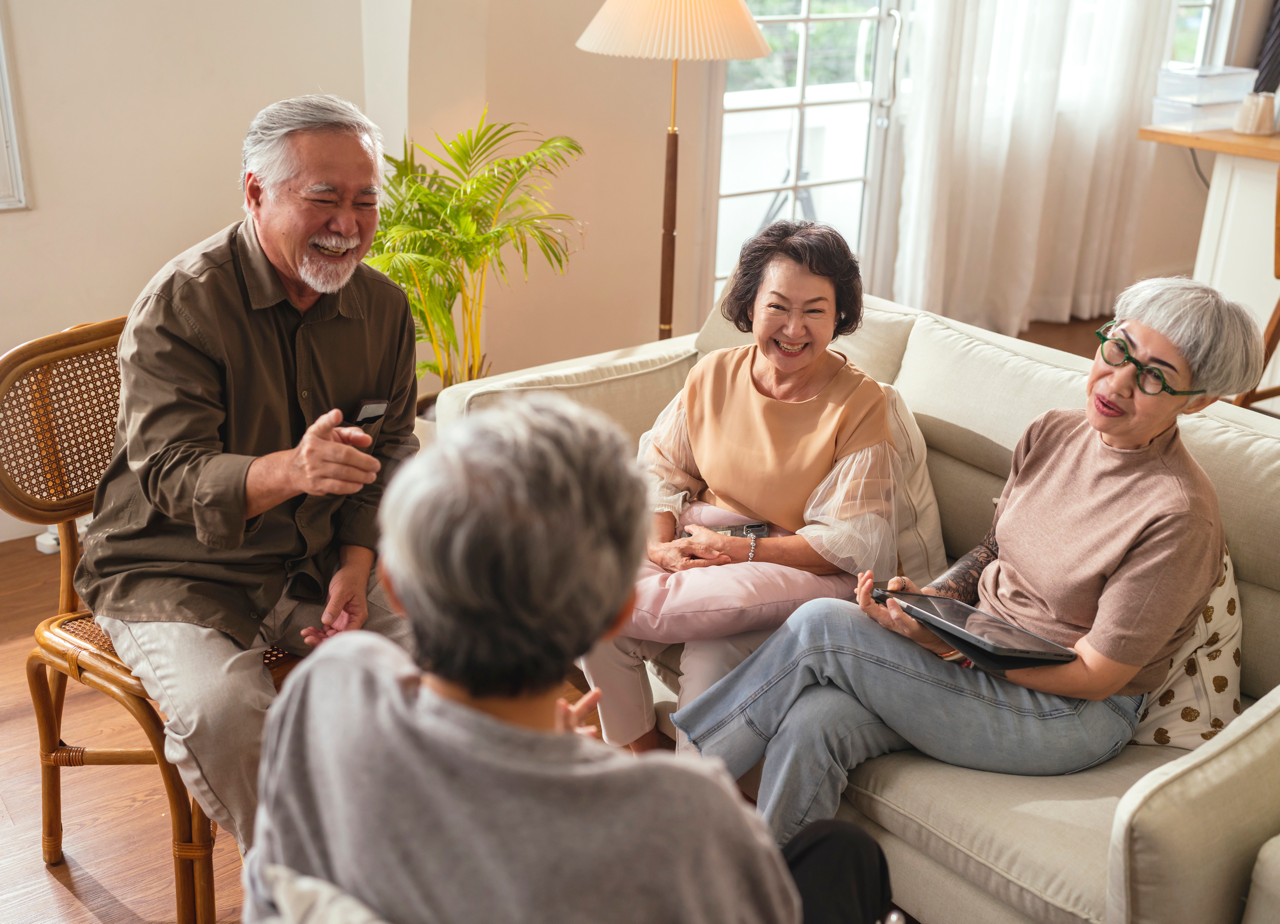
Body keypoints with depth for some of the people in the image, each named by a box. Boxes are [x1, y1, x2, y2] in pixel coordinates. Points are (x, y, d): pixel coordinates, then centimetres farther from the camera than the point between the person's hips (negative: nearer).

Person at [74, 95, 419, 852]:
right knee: (222, 709, -31)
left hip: (314, 568, 5)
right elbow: (170, 476, -25)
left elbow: (392, 450, 7)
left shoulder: (384, 307, 1)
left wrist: (356, 564, -10)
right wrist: (291, 470, -46)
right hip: (173, 571, -4)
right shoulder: (183, 302, -17)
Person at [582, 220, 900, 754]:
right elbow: (660, 470, 10)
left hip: (802, 570, -4)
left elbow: (856, 542, -14)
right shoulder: (714, 375, 4)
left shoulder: (859, 402, -10)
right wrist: (660, 545, -11)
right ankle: (641, 756, 3)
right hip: (700, 546, 5)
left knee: (711, 660, -35)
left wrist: (739, 550, -19)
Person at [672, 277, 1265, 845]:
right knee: (813, 720, -22)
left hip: (1072, 715, -6)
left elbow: (1095, 675, -17)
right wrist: (927, 599, -6)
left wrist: (944, 641, -24)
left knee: (820, 626, -20)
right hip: (980, 659, 6)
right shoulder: (1051, 436, 0)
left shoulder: (1179, 516, -21)